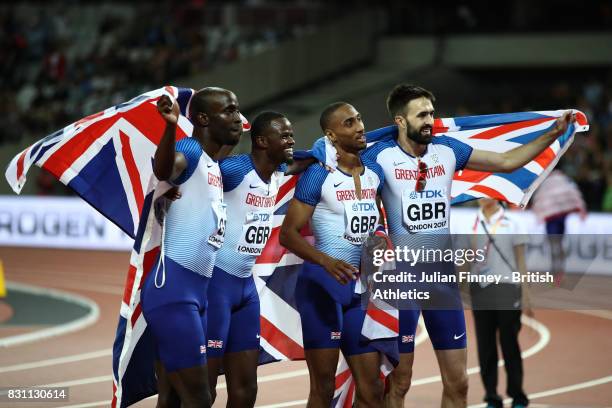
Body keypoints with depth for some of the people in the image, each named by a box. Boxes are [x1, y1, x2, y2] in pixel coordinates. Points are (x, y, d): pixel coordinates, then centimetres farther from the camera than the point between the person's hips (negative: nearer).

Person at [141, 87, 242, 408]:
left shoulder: (215, 167, 17)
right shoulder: (190, 149, -11)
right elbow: (163, 170, -37)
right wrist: (170, 126, -56)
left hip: (196, 290, 9)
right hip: (173, 289, -9)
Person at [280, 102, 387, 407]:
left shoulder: (375, 174, 9)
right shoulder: (319, 175, -9)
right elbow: (288, 233, -13)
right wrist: (326, 261, -28)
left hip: (360, 289, 6)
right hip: (321, 284, -6)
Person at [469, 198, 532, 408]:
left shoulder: (511, 224, 1)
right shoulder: (471, 224, 9)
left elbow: (521, 262, 3)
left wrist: (525, 296, -1)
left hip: (506, 290, -3)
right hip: (480, 289, 3)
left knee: (510, 345, 1)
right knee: (485, 347, 4)